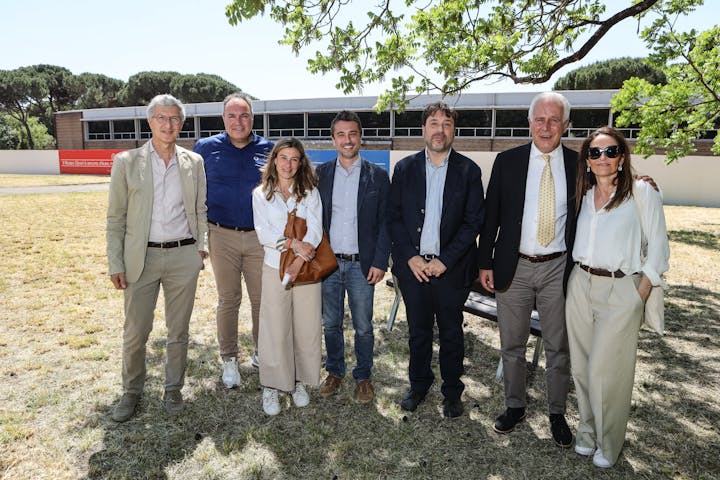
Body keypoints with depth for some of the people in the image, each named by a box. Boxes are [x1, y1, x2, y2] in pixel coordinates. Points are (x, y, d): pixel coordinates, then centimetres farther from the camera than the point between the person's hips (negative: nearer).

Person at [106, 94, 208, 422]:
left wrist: (201, 245, 2)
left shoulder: (194, 162, 5)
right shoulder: (126, 162, -1)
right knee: (135, 332, 7)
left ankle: (173, 389, 30)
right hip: (141, 257, -1)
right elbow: (115, 218, 0)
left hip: (183, 257, 1)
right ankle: (131, 391, 30)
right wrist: (115, 264, -3)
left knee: (178, 330, 11)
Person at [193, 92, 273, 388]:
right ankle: (229, 360, 23)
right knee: (228, 300, 8)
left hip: (260, 236, 1)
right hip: (222, 236, -1)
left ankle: (262, 353, 28)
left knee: (262, 299, 9)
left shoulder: (268, 150, 3)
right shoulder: (206, 148, 1)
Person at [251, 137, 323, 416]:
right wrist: (293, 243, -17)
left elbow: (315, 230, -4)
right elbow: (263, 233, -4)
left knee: (307, 327, 5)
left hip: (306, 267, 1)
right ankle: (271, 387, 16)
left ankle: (300, 382, 23)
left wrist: (300, 260, -16)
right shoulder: (261, 194, 7)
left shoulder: (310, 192, 6)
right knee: (275, 330, 2)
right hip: (274, 268, 0)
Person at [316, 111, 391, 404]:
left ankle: (363, 377, 28)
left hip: (362, 265, -2)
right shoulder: (321, 174, 4)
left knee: (363, 327, 8)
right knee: (331, 323, 14)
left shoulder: (377, 176, -1)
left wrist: (380, 262, -8)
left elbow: (385, 222, -2)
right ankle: (334, 372, 34)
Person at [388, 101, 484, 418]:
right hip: (412, 265, 2)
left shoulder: (468, 171, -1)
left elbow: (473, 221, -4)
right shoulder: (404, 168, 4)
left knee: (451, 333, 11)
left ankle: (452, 391, 30)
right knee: (418, 331, 14)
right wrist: (410, 257, -7)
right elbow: (393, 216, 3)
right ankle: (419, 385, 34)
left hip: (450, 268, -1)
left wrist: (445, 261, -12)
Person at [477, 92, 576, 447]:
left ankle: (557, 413, 32)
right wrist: (485, 263, -2)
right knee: (512, 345, 13)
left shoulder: (579, 165, 0)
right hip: (513, 267, 0)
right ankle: (514, 406, 33)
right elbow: (490, 215, 1)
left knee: (559, 348, 12)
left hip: (558, 269, 0)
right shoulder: (507, 161, -1)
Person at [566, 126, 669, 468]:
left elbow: (658, 247, -4)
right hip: (580, 285, 5)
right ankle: (588, 429, 32)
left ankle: (608, 443, 24)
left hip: (620, 290, -4)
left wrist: (640, 297, -7)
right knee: (581, 366, 11)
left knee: (606, 370, 1)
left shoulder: (642, 192, -5)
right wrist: (577, 276, 5)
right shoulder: (583, 194, 8)